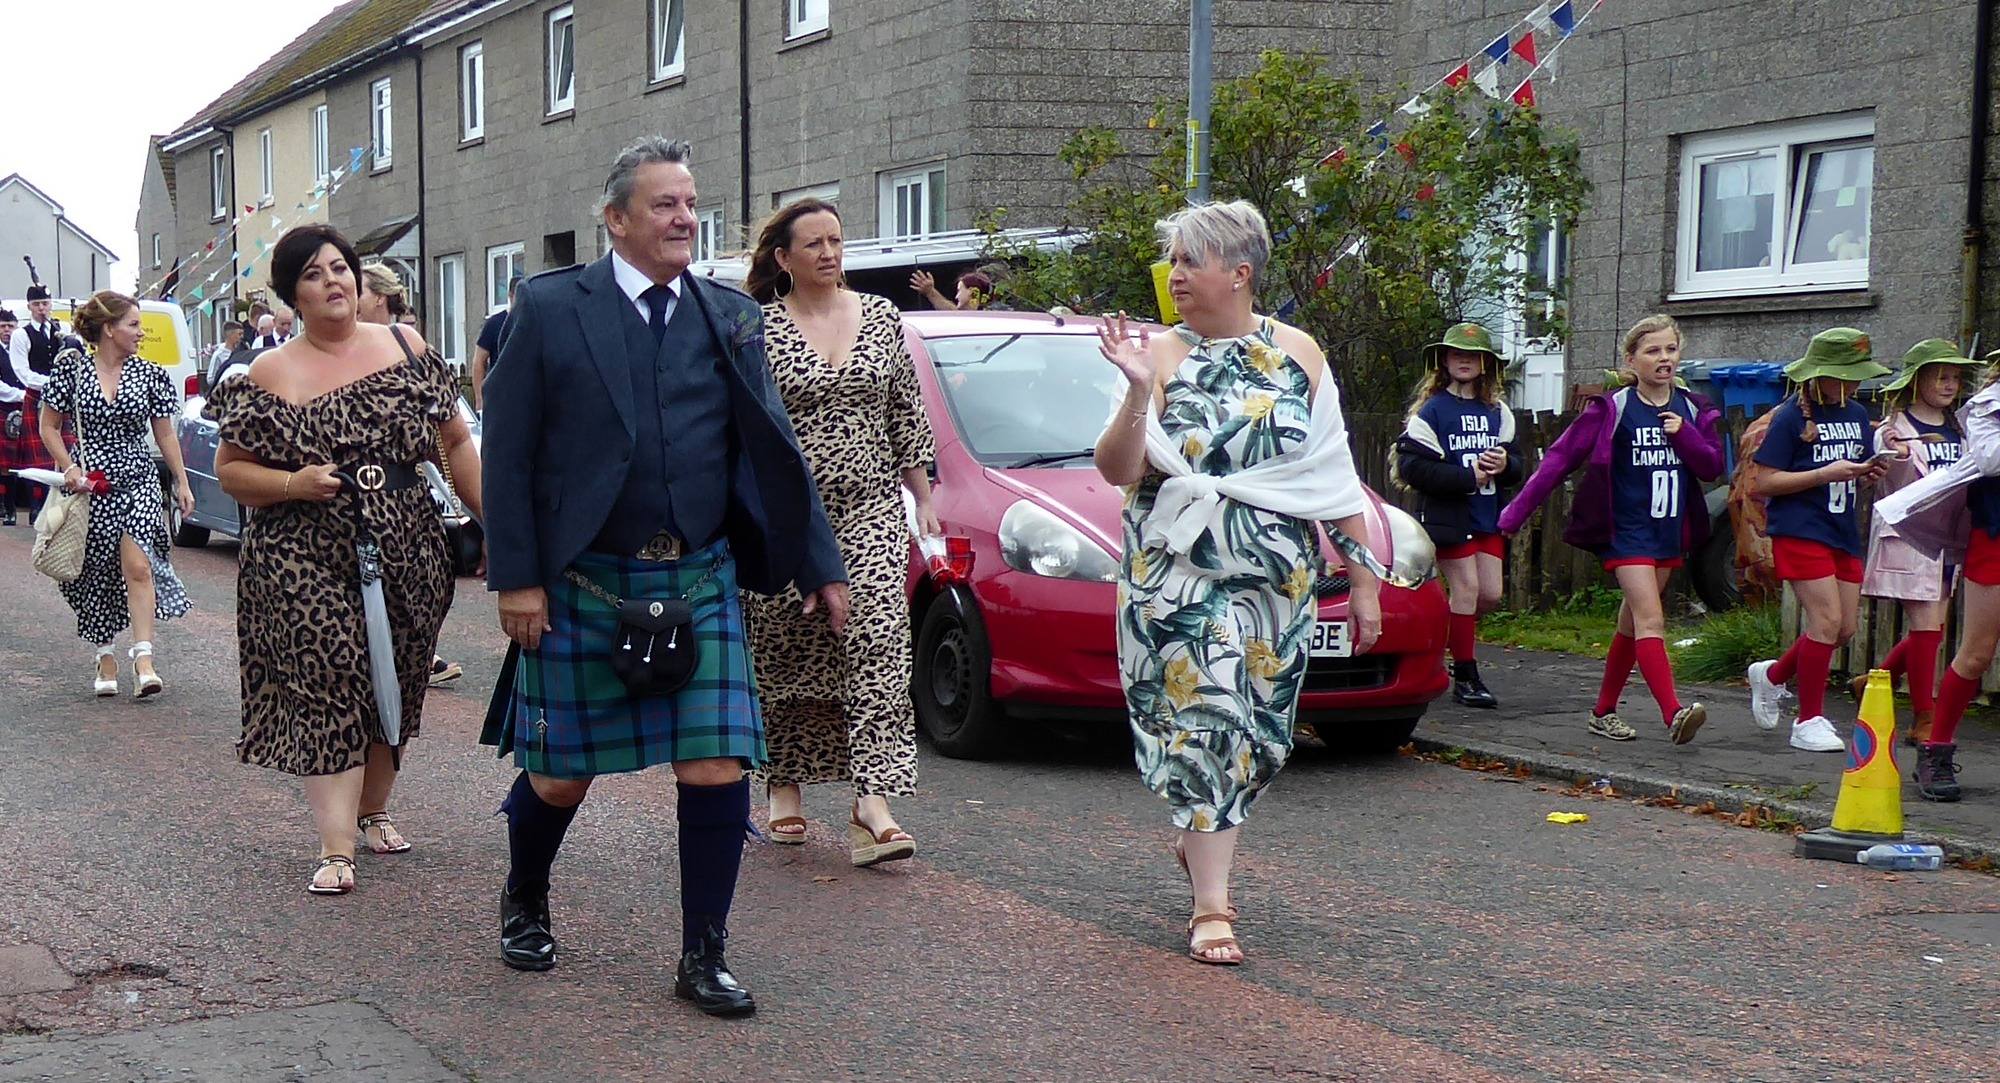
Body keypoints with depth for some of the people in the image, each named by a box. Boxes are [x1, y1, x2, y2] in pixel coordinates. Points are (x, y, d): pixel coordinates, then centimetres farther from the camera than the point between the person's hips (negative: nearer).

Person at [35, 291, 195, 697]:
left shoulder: (149, 374, 3)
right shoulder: (72, 368, -1)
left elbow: (165, 434, 11)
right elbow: (49, 427, 5)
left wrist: (181, 482, 10)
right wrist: (69, 467, -9)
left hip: (138, 481, 0)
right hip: (89, 484, 0)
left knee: (138, 566, -14)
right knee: (96, 572, 6)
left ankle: (143, 658, -16)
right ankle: (105, 656, 20)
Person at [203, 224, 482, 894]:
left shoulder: (405, 348, 6)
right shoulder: (271, 375, 1)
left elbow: (455, 442, 9)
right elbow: (230, 469, 3)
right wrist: (293, 484, -15)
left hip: (405, 552, 3)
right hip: (308, 560, -3)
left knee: (396, 688, 12)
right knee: (328, 692, -10)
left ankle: (373, 810, 32)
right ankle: (337, 849, -10)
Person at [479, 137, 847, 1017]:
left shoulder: (730, 315, 6)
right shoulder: (549, 308, -2)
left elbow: (772, 449, 9)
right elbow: (507, 450, -4)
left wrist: (820, 565, 7)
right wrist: (515, 579, -9)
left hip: (701, 584, 2)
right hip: (580, 587, -2)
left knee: (717, 771, -5)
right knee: (561, 776, 10)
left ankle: (702, 959, 11)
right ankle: (524, 906, 39)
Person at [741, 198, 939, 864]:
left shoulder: (881, 316, 10)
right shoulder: (760, 329, -1)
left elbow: (906, 413, 14)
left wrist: (922, 499, 13)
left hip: (871, 510, 2)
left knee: (879, 641, -12)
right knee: (785, 654, 6)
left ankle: (872, 803, -17)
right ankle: (785, 786, 25)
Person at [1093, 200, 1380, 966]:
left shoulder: (1296, 354, 6)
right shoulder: (1162, 355, 1)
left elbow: (1334, 476, 8)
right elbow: (1117, 470, -9)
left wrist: (1362, 580, 6)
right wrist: (1137, 391, -23)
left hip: (1281, 573, 3)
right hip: (1177, 567, -2)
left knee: (1258, 731, 9)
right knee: (1205, 717, -11)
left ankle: (1195, 837, 37)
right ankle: (1212, 908, -7)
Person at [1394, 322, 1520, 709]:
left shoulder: (1498, 412, 12)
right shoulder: (1432, 410, -6)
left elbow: (1517, 466, 14)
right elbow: (1412, 466, -15)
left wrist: (1505, 465, -11)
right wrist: (1468, 477, -17)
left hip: (1488, 515, 6)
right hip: (1447, 515, -6)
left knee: (1490, 593, 3)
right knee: (1466, 587, -7)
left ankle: (1440, 635, 28)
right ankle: (1465, 677, 4)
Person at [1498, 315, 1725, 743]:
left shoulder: (1692, 410, 7)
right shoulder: (1612, 409, -6)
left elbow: (1712, 466, 5)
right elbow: (1561, 456, -6)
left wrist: (1683, 434, -14)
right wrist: (1518, 511, -8)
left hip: (1671, 532, 5)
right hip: (1626, 533, -5)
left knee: (1632, 624, 14)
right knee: (1651, 620, -18)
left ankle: (1604, 711, 26)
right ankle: (1673, 714, -28)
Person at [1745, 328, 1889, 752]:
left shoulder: (1857, 415, 13)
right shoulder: (1791, 417, -8)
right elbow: (1764, 482, -12)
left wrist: (1870, 472, -1)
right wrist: (1826, 473, -19)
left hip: (1844, 534, 7)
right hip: (1800, 531, -7)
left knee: (1846, 627, 6)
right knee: (1828, 620, -14)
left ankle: (1771, 675, 30)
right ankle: (1809, 721, -1)